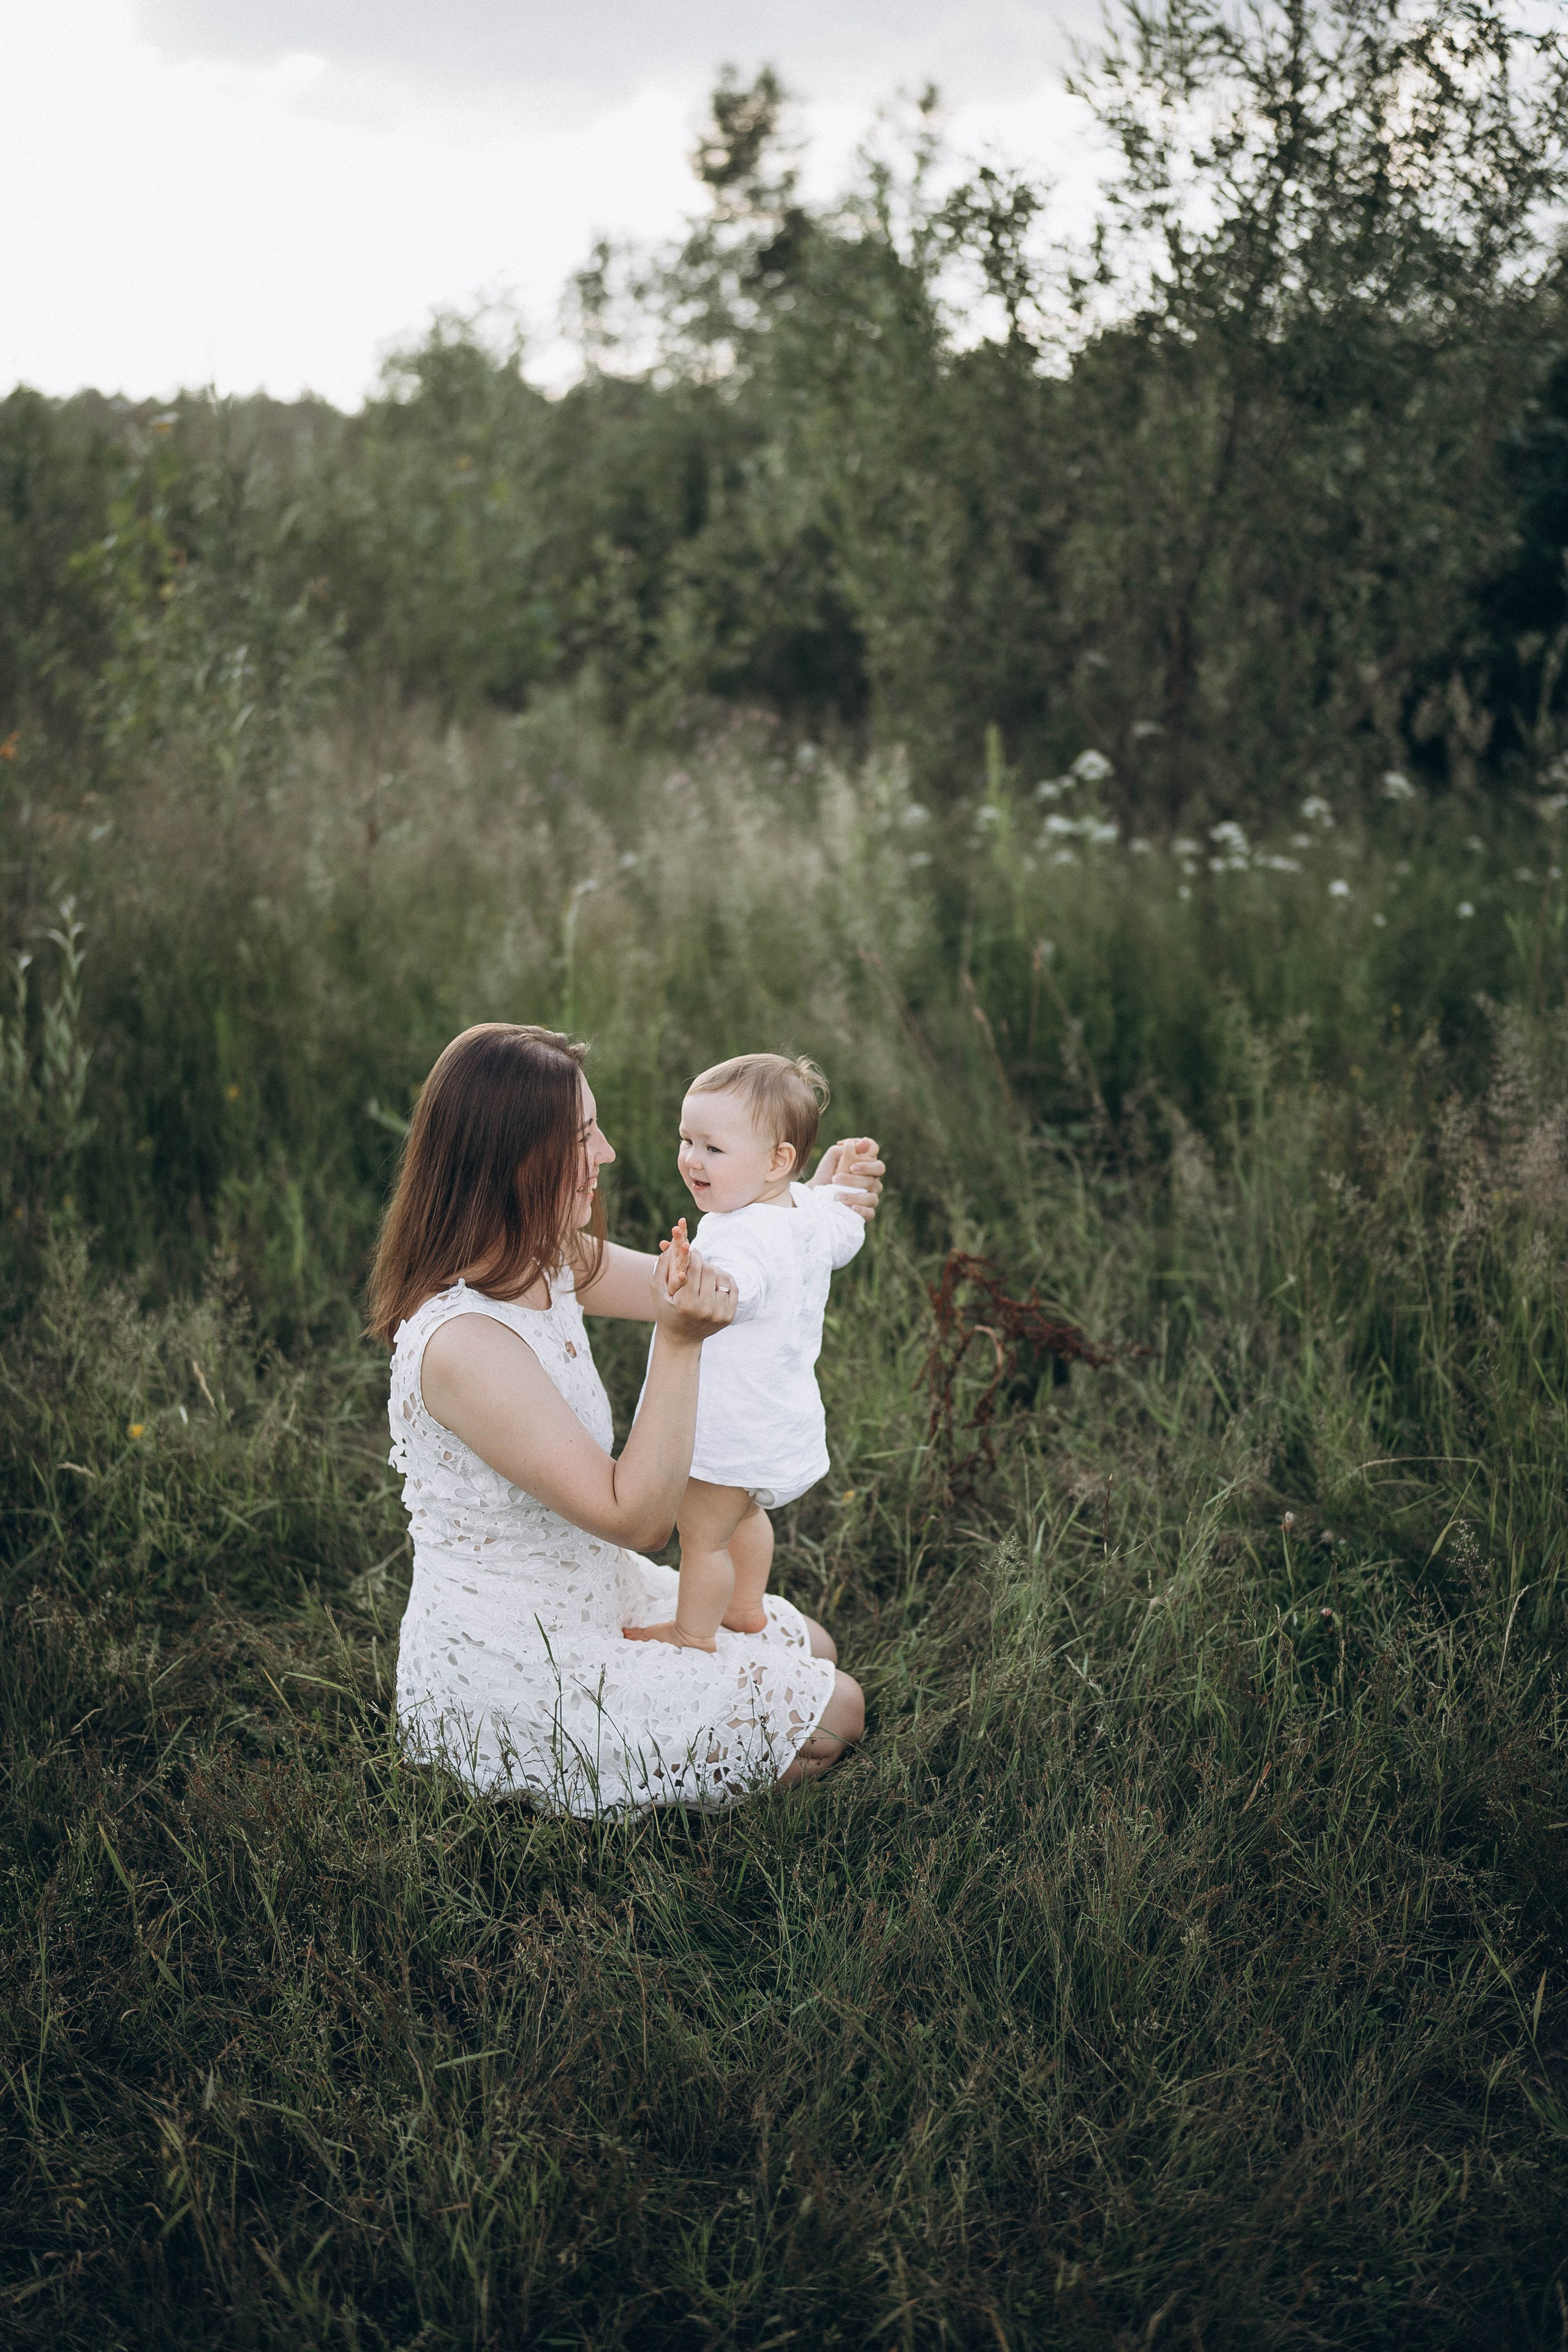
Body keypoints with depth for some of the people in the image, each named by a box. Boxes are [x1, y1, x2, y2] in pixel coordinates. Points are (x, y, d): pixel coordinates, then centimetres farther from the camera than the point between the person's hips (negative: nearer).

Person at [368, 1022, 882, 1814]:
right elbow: (636, 1515, -27)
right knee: (833, 1714, -1)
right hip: (510, 1682, -9)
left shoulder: (548, 1262, -4)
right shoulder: (464, 1342, -32)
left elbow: (715, 1285, 10)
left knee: (812, 1651, 22)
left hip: (585, 1599, 9)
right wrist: (680, 1342, -36)